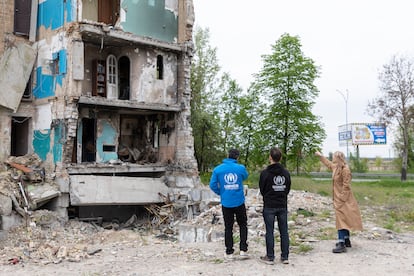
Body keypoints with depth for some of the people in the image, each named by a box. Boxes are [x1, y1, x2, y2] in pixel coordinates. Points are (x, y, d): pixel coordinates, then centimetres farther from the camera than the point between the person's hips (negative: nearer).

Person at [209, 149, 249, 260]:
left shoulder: (218, 169, -5)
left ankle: (229, 252, 14)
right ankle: (243, 249, 9)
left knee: (228, 227, 11)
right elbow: (245, 176, 15)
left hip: (226, 203, 1)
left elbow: (212, 185, -5)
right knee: (243, 225, 15)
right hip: (239, 202, -1)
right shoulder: (240, 168, -7)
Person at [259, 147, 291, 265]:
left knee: (270, 232, 2)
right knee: (284, 231, 8)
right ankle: (285, 257, 12)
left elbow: (262, 190, -1)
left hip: (269, 206, -3)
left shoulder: (265, 173, -12)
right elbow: (288, 189, 8)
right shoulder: (286, 173, 1)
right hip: (283, 206, 4)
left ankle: (270, 257, 6)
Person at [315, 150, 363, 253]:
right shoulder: (336, 167, 11)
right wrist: (320, 156, 41)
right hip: (338, 199, 10)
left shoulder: (345, 169, -18)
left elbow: (346, 186, -20)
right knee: (344, 220, 17)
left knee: (341, 220, -13)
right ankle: (346, 240, 27)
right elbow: (328, 164, 33)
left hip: (343, 199, -10)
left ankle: (342, 244, -15)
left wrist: (341, 197, -20)